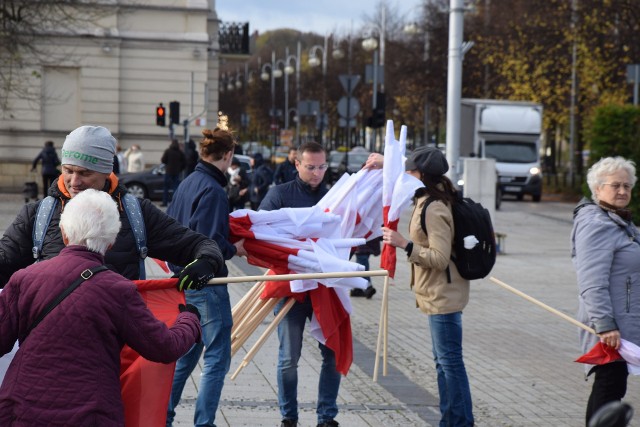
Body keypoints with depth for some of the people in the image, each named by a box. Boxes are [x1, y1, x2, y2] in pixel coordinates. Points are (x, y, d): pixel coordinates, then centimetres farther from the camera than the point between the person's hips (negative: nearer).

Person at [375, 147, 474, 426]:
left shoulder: (434, 210, -20)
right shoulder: (428, 200, 8)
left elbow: (439, 258, -24)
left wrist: (405, 244, -25)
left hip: (443, 297, -11)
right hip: (438, 295, 11)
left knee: (450, 362, -6)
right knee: (444, 361, 15)